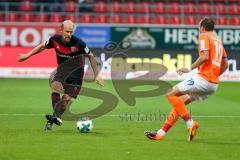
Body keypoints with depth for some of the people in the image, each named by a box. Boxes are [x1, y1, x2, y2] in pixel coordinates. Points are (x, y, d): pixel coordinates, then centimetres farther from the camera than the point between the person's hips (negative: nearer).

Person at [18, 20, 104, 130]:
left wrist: (96, 75, -8)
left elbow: (91, 56, -10)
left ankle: (53, 119, 1)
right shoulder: (55, 40, -14)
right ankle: (56, 117, -27)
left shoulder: (78, 43, -23)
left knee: (66, 98, -9)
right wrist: (28, 55, 9)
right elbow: (42, 46, 8)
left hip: (76, 72, -2)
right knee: (55, 86, -25)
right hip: (62, 69, 2)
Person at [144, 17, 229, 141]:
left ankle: (190, 123, -15)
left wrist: (190, 69, -12)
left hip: (203, 78, -9)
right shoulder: (218, 40, 23)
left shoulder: (204, 36, -2)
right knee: (181, 102, 15)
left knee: (171, 94, -7)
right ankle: (161, 133, 13)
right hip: (213, 84, 9)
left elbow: (205, 56, -18)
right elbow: (225, 64, 26)